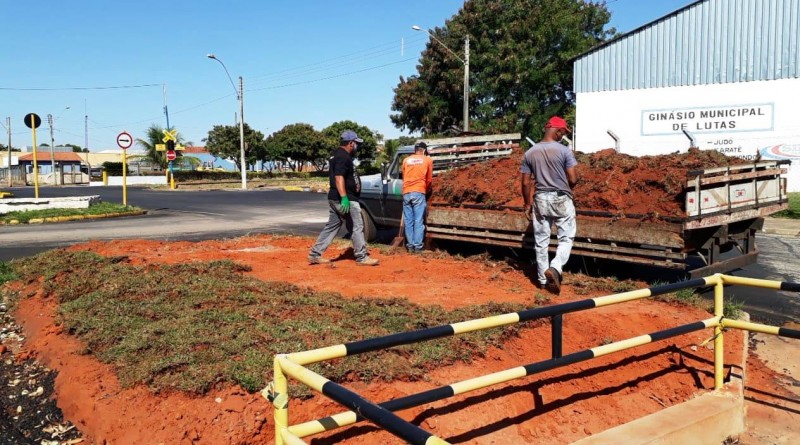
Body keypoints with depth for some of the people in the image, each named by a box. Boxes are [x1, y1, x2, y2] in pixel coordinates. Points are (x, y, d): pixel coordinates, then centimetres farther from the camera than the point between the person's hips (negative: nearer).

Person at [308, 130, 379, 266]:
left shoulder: (337, 155, 17)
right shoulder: (343, 157, -16)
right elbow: (339, 178, -25)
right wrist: (344, 198, -31)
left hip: (335, 199, 10)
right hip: (346, 199, -10)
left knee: (332, 226, 12)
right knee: (357, 227, -2)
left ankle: (315, 255, 12)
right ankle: (361, 257, 4)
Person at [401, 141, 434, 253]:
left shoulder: (406, 160, 17)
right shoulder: (427, 160, 9)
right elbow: (429, 180, 14)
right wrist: (428, 191, 31)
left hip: (406, 193, 3)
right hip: (419, 193, -3)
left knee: (408, 221, 6)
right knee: (418, 221, -2)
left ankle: (410, 246, 7)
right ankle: (418, 247, -4)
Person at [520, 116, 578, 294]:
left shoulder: (530, 153, 0)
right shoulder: (564, 151, -11)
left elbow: (526, 183, 2)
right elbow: (573, 180, -10)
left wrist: (528, 204, 12)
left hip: (540, 199, 4)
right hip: (561, 199, -3)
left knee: (541, 241, 11)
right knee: (566, 237, 8)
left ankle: (543, 279, 19)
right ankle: (555, 268, -13)